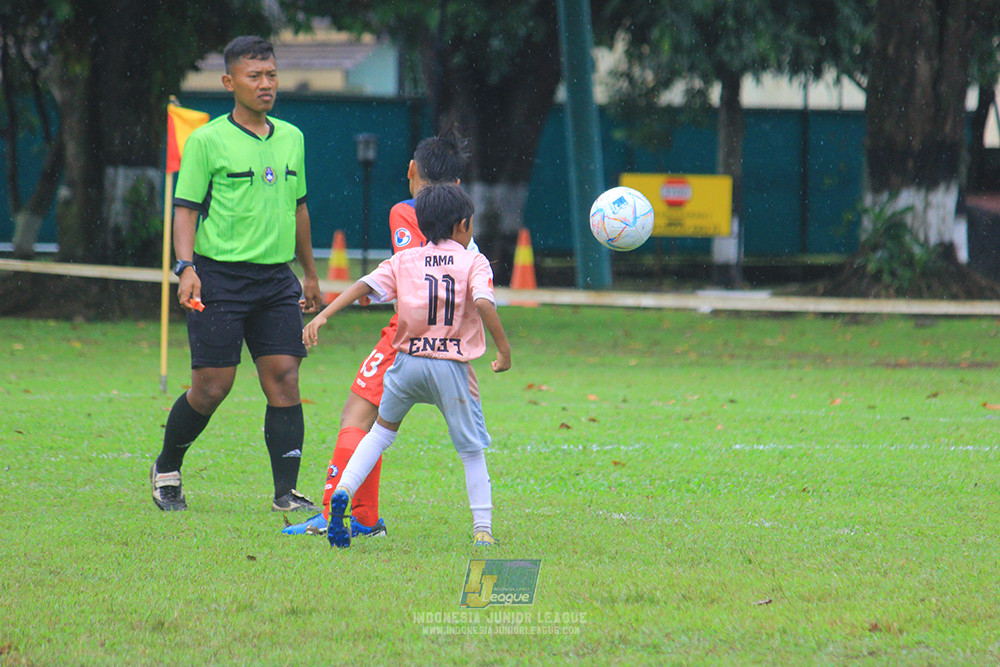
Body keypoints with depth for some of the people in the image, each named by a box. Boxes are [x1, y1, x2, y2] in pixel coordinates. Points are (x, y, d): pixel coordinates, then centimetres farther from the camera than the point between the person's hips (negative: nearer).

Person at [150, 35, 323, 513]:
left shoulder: (291, 138, 13)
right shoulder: (207, 141, -4)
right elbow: (185, 209, -4)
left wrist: (310, 275, 25)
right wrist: (186, 267, -18)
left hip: (277, 279, 5)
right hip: (220, 276, -5)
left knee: (284, 380, -5)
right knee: (212, 387, -4)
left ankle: (286, 493, -4)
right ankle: (166, 471, 20)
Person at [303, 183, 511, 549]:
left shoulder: (404, 261, 8)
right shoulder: (474, 262, 1)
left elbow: (365, 285, -3)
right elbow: (483, 302, -16)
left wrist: (323, 316, -8)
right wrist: (504, 349, -10)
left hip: (408, 362, 3)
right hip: (452, 367, -3)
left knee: (383, 430, 24)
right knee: (471, 450, 10)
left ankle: (343, 491, 5)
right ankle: (482, 528, 6)